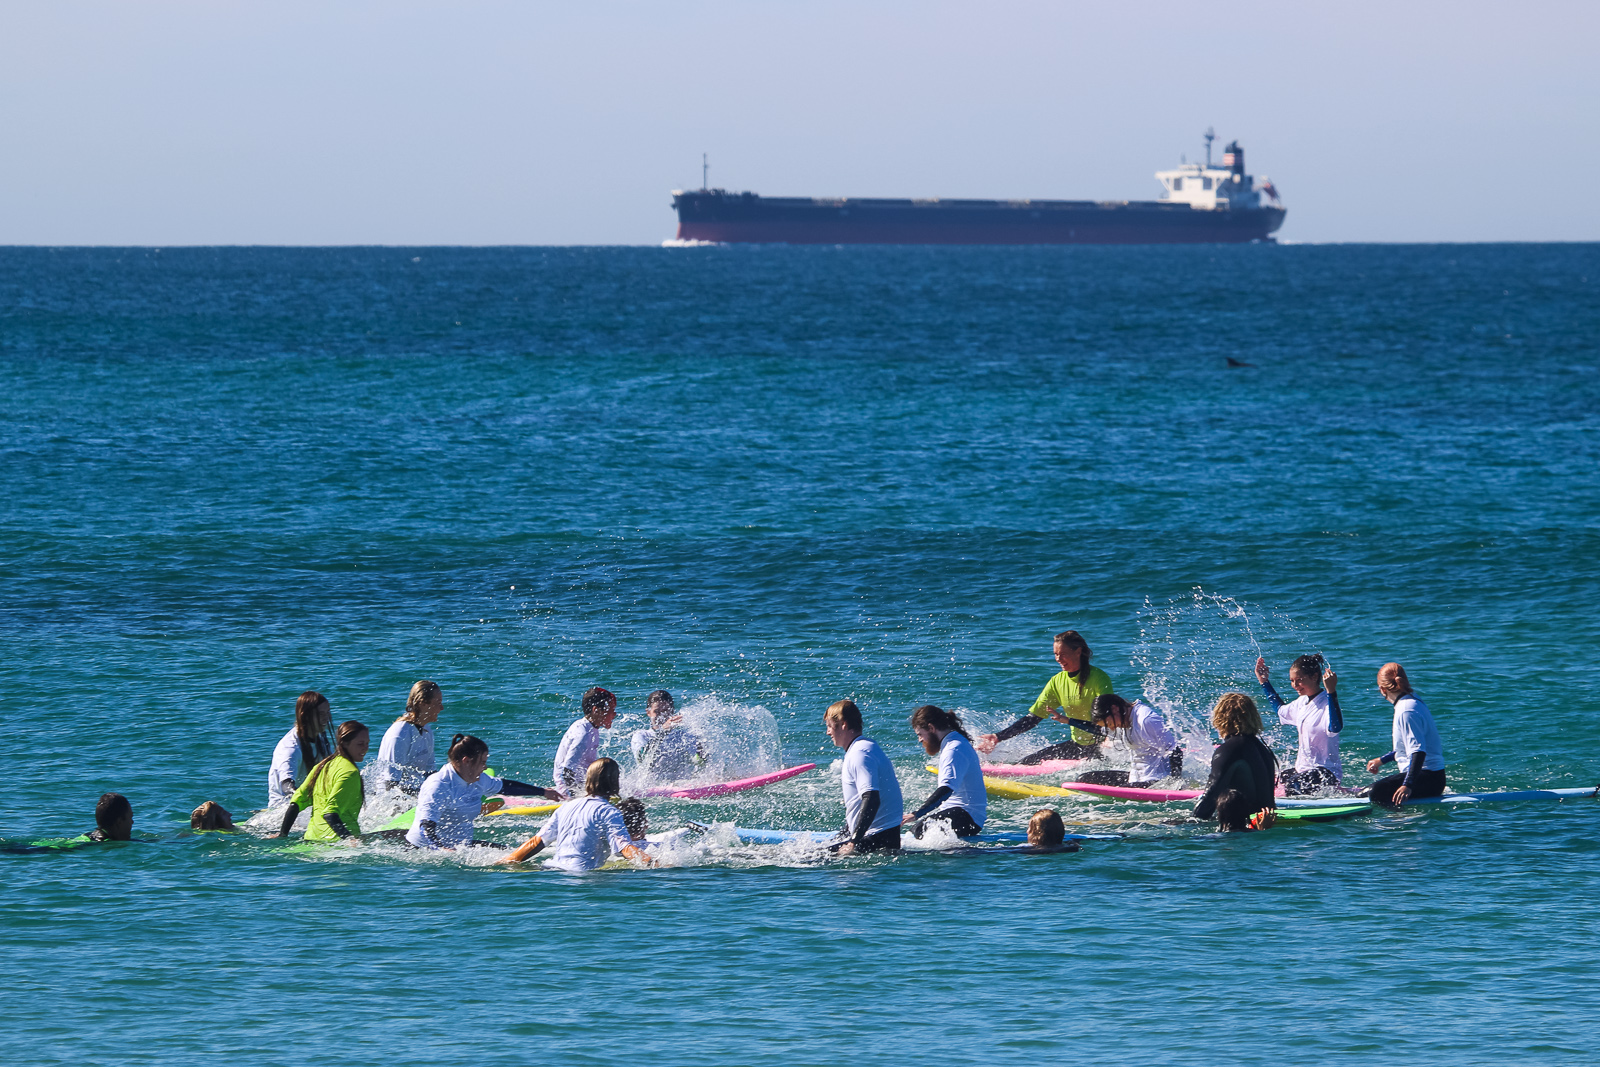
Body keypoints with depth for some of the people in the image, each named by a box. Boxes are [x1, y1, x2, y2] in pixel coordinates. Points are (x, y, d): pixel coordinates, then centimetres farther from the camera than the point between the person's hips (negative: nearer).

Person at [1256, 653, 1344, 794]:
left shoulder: (1327, 703, -18)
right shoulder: (1302, 703, 11)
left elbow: (1335, 728, -40)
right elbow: (1281, 711, 35)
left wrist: (1332, 692, -44)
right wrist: (1264, 682, 34)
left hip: (1326, 772, -10)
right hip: (1303, 768, 10)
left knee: (1291, 789, -35)